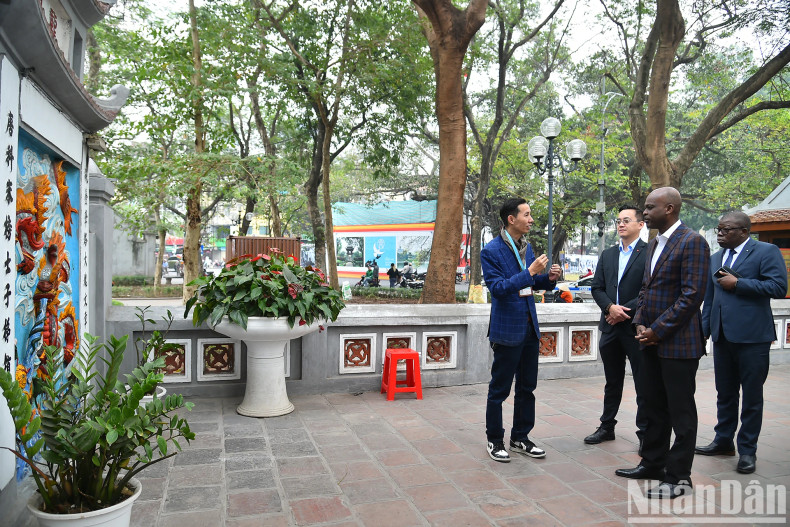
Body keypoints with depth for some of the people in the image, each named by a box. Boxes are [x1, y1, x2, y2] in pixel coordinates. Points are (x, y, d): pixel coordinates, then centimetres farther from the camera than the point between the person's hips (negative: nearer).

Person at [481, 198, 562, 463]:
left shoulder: (526, 246, 10)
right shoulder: (491, 251, -13)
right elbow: (498, 288, -21)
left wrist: (549, 278, -2)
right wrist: (530, 272, -25)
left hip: (529, 327, 8)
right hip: (507, 329, -7)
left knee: (527, 387, 15)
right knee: (500, 389, 5)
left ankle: (520, 438, 30)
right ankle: (495, 441, 21)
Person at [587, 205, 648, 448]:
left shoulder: (649, 253, -6)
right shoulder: (607, 255, 13)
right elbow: (597, 287, 9)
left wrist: (625, 311, -16)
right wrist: (610, 307, -9)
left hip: (636, 327, -5)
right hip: (610, 328, 6)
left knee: (643, 385, 5)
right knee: (612, 383, 16)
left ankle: (645, 432, 17)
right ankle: (607, 427, 27)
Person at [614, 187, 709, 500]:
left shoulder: (692, 242, -13)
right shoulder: (654, 245, 14)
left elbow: (692, 295, -18)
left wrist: (658, 330, -16)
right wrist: (640, 324, 4)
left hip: (678, 343, -8)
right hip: (652, 342, 8)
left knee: (680, 412, 4)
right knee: (654, 407, 17)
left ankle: (678, 477, 17)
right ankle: (653, 463, 31)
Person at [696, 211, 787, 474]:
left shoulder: (767, 252, -4)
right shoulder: (715, 258, 15)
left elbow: (779, 287, -16)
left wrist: (737, 283, -15)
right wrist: (703, 331, 13)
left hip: (752, 335, -6)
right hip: (723, 335, 6)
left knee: (751, 396, 5)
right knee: (725, 393, 15)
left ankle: (747, 450, 16)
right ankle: (724, 441, 28)